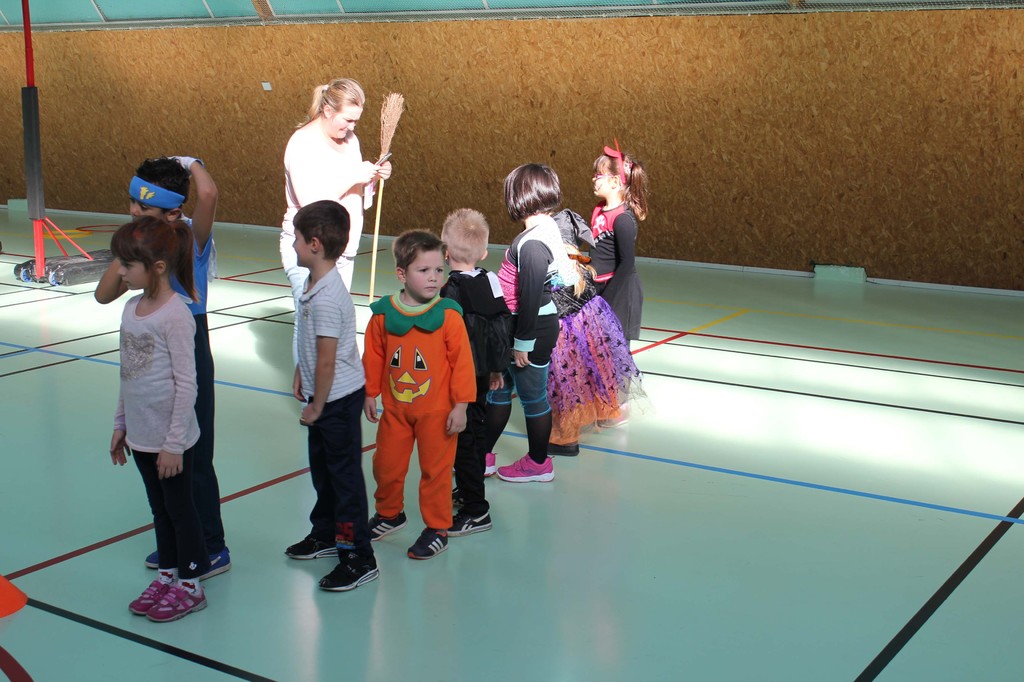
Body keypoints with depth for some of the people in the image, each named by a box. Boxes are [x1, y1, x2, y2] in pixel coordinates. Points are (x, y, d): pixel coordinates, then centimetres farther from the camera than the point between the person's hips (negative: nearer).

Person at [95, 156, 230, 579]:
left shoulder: (191, 238, -16)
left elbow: (208, 194, -38)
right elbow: (104, 294, 2)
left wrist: (190, 164, -17)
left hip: (189, 352, -7)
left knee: (193, 457, 1)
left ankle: (212, 549, 15)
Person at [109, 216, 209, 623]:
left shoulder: (176, 315, -21)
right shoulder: (132, 307, 4)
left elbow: (186, 384, -19)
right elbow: (128, 373, 12)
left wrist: (174, 443, -17)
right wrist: (120, 425, 15)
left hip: (171, 436, -7)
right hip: (141, 432, 7)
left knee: (179, 507, 8)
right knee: (159, 508, 19)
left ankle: (190, 585, 23)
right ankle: (167, 575, 34)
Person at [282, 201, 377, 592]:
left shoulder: (326, 298, -27)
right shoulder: (315, 285, 3)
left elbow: (327, 360, -24)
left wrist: (317, 407, -15)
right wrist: (300, 374, 17)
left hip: (338, 399, -10)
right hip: (324, 396, 10)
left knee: (344, 475, -2)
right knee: (322, 468, 23)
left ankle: (358, 558, 8)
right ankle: (325, 534, 41)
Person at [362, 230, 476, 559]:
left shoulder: (448, 316, -14)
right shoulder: (383, 314, -5)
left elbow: (462, 362, -11)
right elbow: (373, 357, 5)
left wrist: (460, 405, -11)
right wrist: (370, 394, 9)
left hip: (437, 410, -3)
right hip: (395, 408, 3)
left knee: (435, 469, 6)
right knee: (386, 465, 16)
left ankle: (438, 529, 22)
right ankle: (389, 513, 41)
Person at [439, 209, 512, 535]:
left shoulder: (451, 290, -20)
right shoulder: (491, 282, 2)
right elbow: (505, 323, 9)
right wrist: (496, 368, 20)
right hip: (483, 373, 8)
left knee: (464, 438, -1)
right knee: (477, 428, 22)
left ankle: (476, 510, 3)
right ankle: (470, 490, 39)